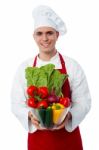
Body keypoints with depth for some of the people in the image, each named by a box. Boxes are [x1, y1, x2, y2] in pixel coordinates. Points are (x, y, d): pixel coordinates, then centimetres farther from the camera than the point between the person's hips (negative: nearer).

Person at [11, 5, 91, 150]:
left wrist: (68, 115, -22)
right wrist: (31, 115, -19)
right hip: (37, 137, 1)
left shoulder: (72, 66, -5)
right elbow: (17, 104, -1)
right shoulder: (24, 68, -2)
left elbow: (84, 102, -4)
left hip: (68, 136, 0)